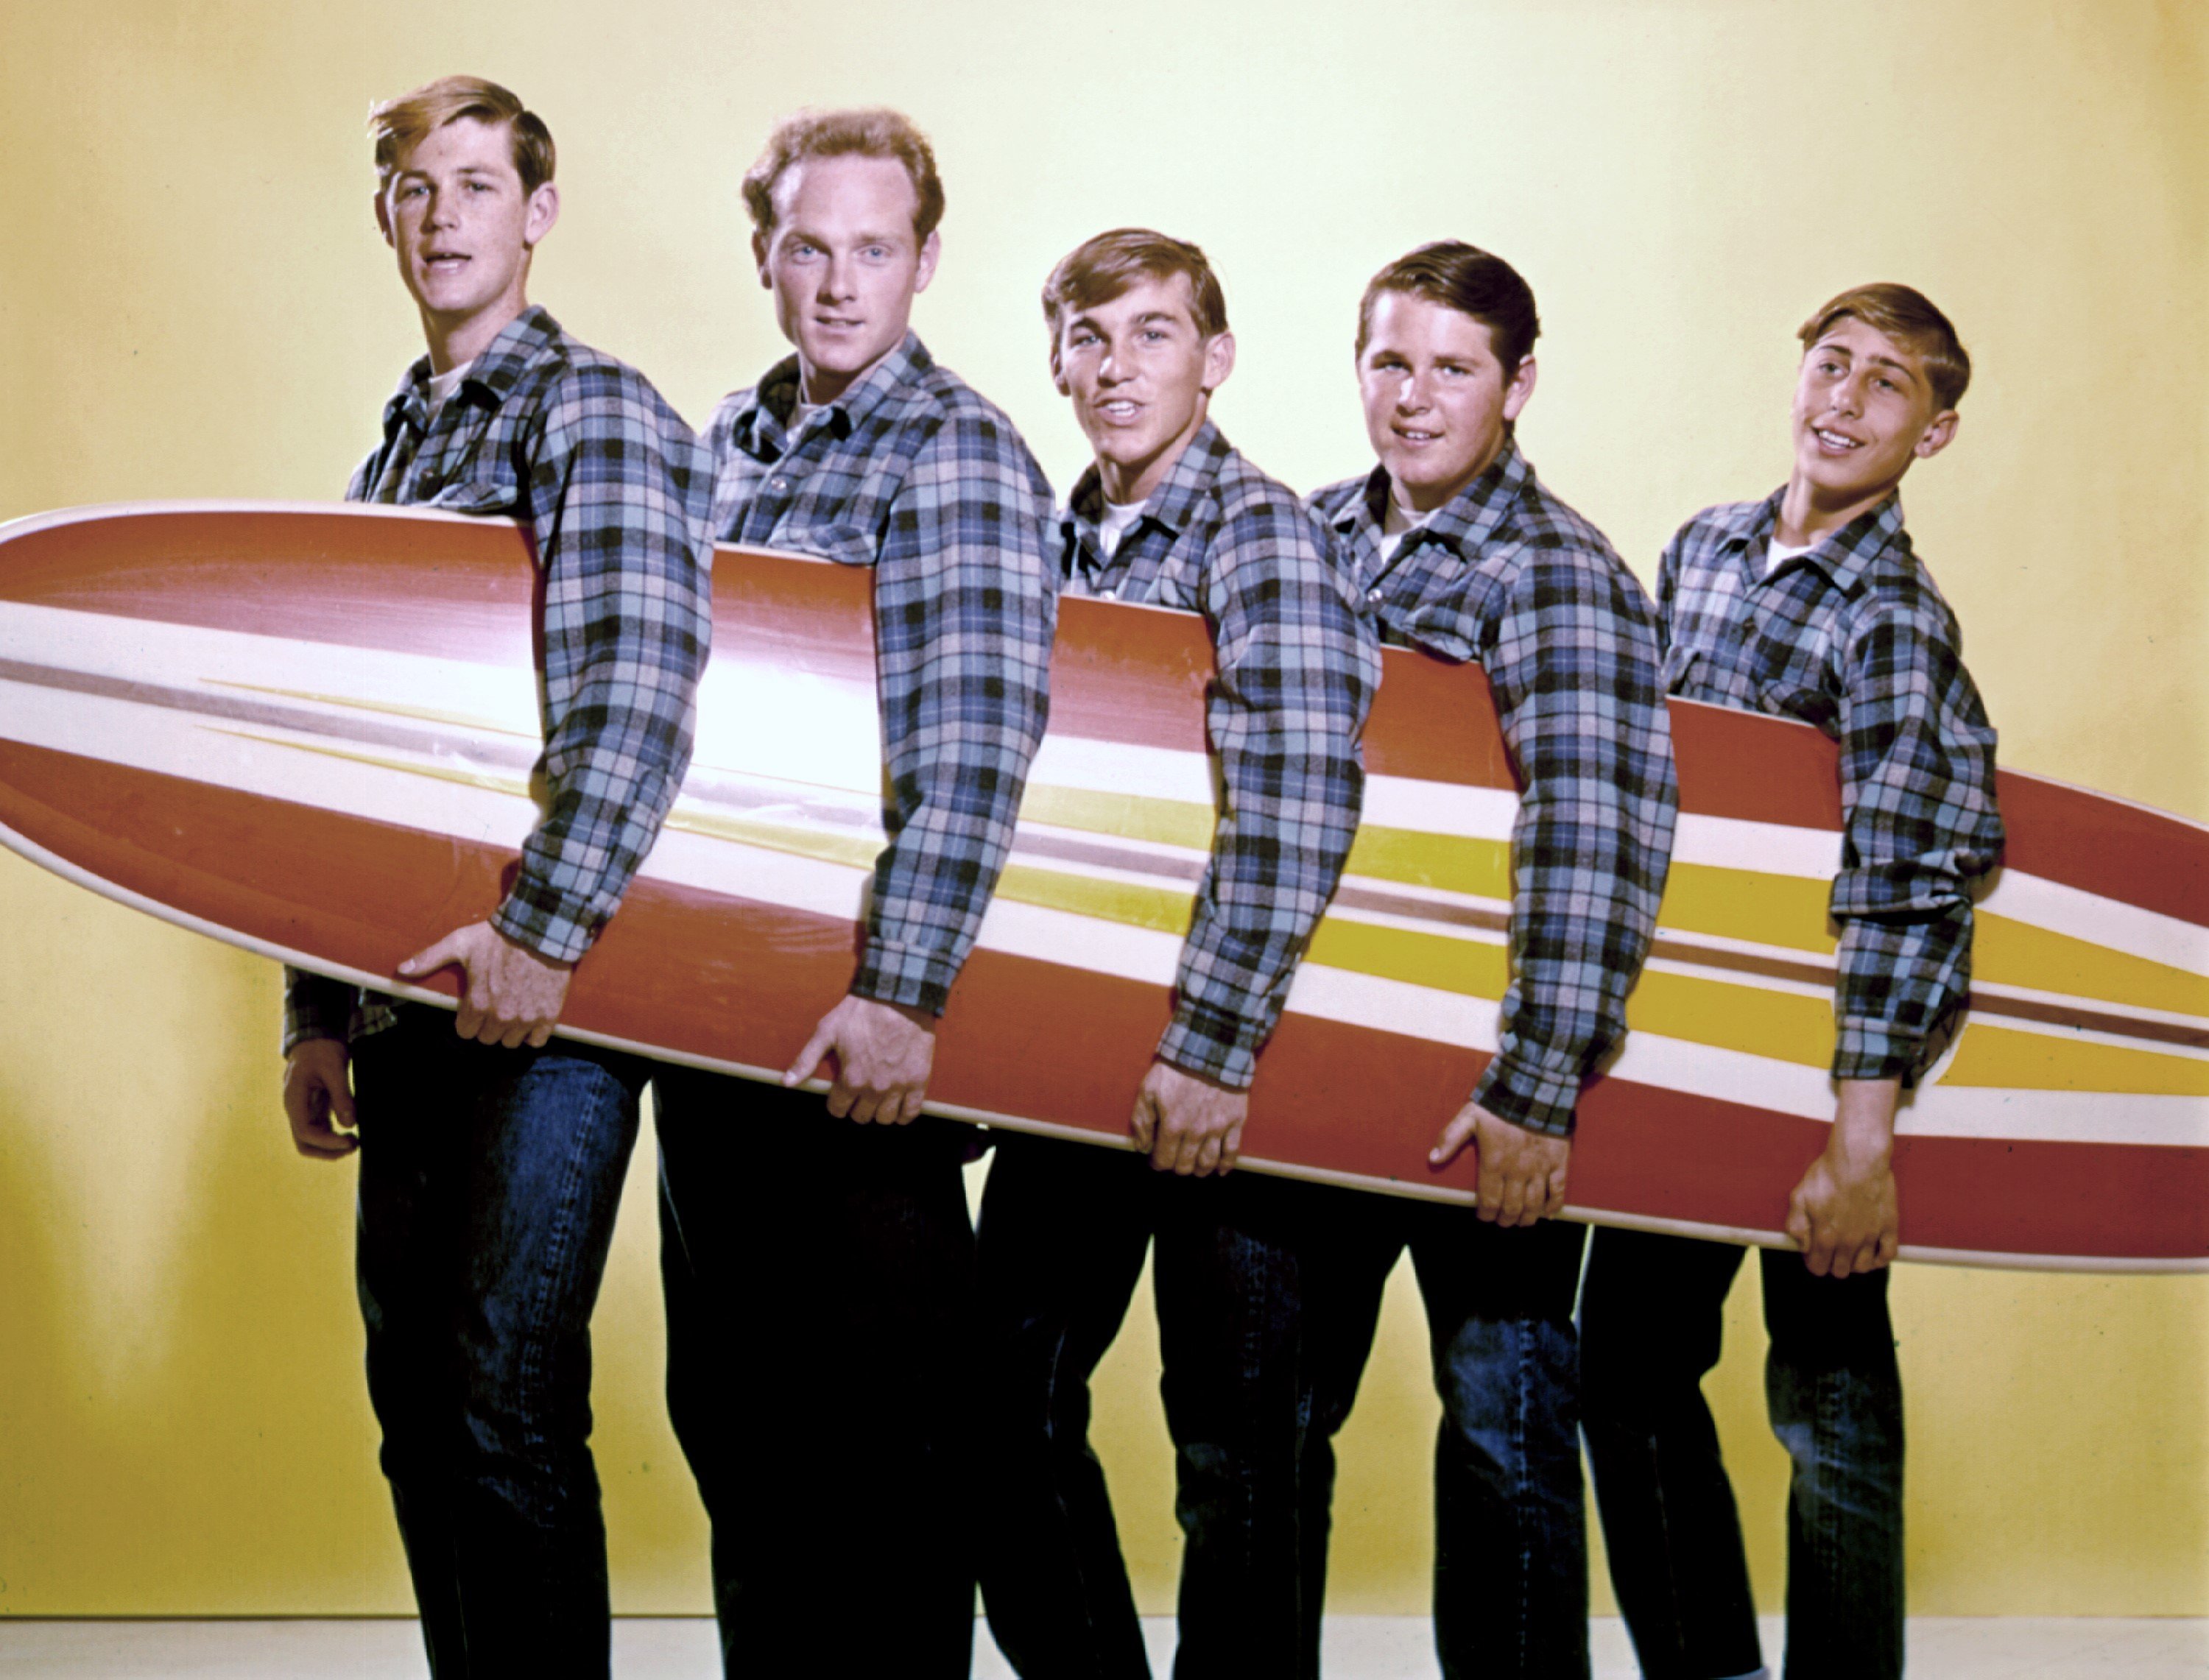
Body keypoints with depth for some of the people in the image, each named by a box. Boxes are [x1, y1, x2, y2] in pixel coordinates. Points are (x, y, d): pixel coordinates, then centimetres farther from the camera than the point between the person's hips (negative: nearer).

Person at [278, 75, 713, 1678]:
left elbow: (639, 685, -20)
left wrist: (543, 930, -27)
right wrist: (320, 1010, 17)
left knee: (508, 1402, -8)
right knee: (416, 1399, 12)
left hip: (551, 993, -8)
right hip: (411, 992, 8)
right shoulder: (393, 451, 20)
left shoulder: (596, 412, -5)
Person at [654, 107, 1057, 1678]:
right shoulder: (731, 440, 13)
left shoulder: (959, 457, -10)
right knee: (728, 1399, 17)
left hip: (859, 1023, -8)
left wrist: (903, 996, -31)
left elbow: (975, 743, -22)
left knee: (881, 1415, 2)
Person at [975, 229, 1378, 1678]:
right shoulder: (1058, 546, 12)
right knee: (1004, 1400, 12)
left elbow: (1303, 809, -21)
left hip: (1225, 1064, -7)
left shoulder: (1261, 536, -9)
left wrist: (1215, 1047, -24)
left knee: (1232, 1449, 3)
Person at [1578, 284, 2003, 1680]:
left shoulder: (1894, 623, -16)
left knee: (1828, 1382, 2)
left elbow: (1913, 882, -25)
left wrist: (1860, 1141, -32)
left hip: (1829, 1035, -6)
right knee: (1628, 1352, 10)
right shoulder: (1703, 548, 6)